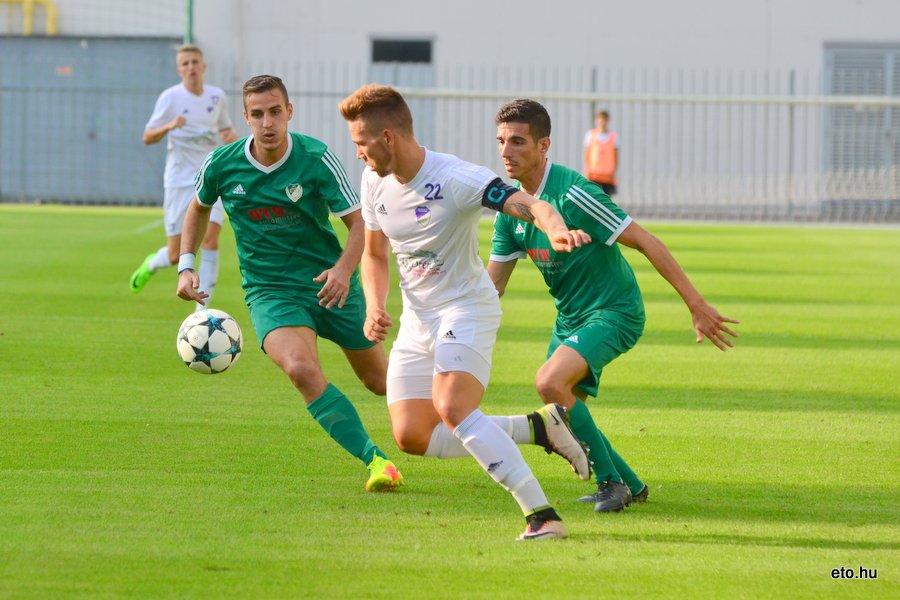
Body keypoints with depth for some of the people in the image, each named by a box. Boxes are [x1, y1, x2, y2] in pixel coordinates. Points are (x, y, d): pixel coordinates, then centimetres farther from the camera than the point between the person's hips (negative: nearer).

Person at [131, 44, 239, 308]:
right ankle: (151, 264, 36)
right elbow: (147, 137, -3)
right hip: (179, 181, -2)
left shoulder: (217, 96, 6)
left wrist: (231, 136, -2)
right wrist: (169, 126, -23)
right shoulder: (170, 98, -4)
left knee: (210, 237, -18)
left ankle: (203, 307, -12)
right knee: (176, 255, -1)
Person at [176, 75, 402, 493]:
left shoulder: (315, 159, -14)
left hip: (329, 283, 0)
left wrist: (344, 269, -30)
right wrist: (186, 267, 5)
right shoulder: (222, 165, -7)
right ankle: (375, 461, -29)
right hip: (269, 290, 0)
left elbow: (360, 222, -12)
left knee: (378, 381, 13)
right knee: (301, 368, -30)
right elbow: (199, 208, 16)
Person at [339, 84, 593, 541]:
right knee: (411, 437, -1)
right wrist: (374, 307, -4)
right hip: (417, 319, 8)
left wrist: (555, 229, -56)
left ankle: (542, 515, -27)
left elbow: (530, 206, -33)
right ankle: (537, 428, 12)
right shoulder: (374, 183, 1)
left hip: (467, 309, -8)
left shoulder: (457, 179, -22)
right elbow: (374, 254, 15)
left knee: (452, 408, -30)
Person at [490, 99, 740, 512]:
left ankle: (610, 481, -12)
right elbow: (491, 284, 7)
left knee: (550, 383, -27)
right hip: (569, 317, 9)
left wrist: (696, 305, -23)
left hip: (614, 312, -9)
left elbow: (645, 242, -22)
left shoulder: (571, 194, -24)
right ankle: (629, 485, 30)